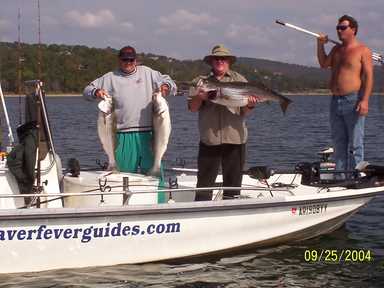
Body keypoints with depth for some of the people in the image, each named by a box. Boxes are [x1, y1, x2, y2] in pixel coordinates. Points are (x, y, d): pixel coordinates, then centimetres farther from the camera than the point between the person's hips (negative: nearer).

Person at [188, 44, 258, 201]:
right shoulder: (201, 81, 10)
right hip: (209, 139, 0)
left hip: (235, 139, 1)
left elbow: (244, 111, 5)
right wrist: (199, 98, -16)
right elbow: (192, 108, 4)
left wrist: (250, 105, -18)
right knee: (204, 181, 0)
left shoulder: (239, 80, 10)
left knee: (233, 183, 6)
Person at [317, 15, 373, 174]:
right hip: (336, 101, 7)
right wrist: (320, 45, 13)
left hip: (353, 100, -7)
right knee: (338, 142, 10)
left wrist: (365, 100, -20)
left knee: (355, 144, -5)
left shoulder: (362, 50, -4)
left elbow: (369, 76, -10)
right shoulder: (337, 49, 18)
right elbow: (324, 64, 27)